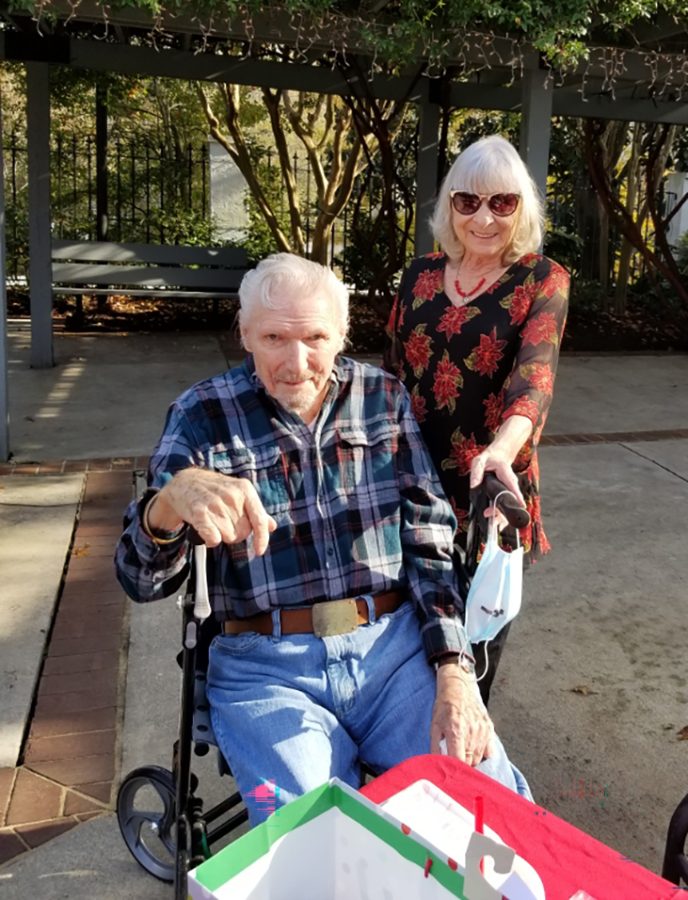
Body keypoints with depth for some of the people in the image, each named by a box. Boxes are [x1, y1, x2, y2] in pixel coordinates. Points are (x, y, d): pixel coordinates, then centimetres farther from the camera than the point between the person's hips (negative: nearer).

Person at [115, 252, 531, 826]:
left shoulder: (384, 398, 6)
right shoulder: (203, 417, -2)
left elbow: (431, 541, 5)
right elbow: (143, 582, -6)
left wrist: (455, 671, -8)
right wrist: (171, 500, -29)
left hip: (395, 645, 3)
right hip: (267, 668, -2)